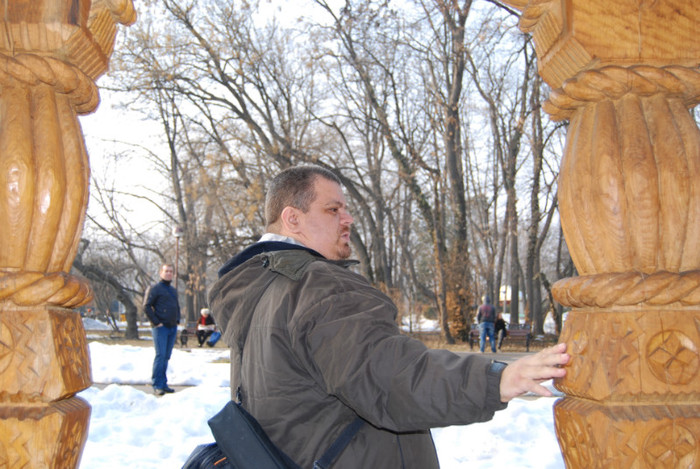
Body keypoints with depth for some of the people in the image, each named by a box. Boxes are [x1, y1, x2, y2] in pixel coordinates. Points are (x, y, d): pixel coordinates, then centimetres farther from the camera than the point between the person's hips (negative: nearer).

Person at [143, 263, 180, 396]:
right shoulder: (155, 289, -4)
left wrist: (177, 320, 15)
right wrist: (156, 322, -13)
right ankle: (157, 385, -7)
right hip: (160, 328, -7)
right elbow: (146, 306, -10)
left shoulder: (173, 290, 20)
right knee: (160, 355, -11)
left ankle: (163, 384, 13)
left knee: (166, 357, 9)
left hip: (172, 328, 7)